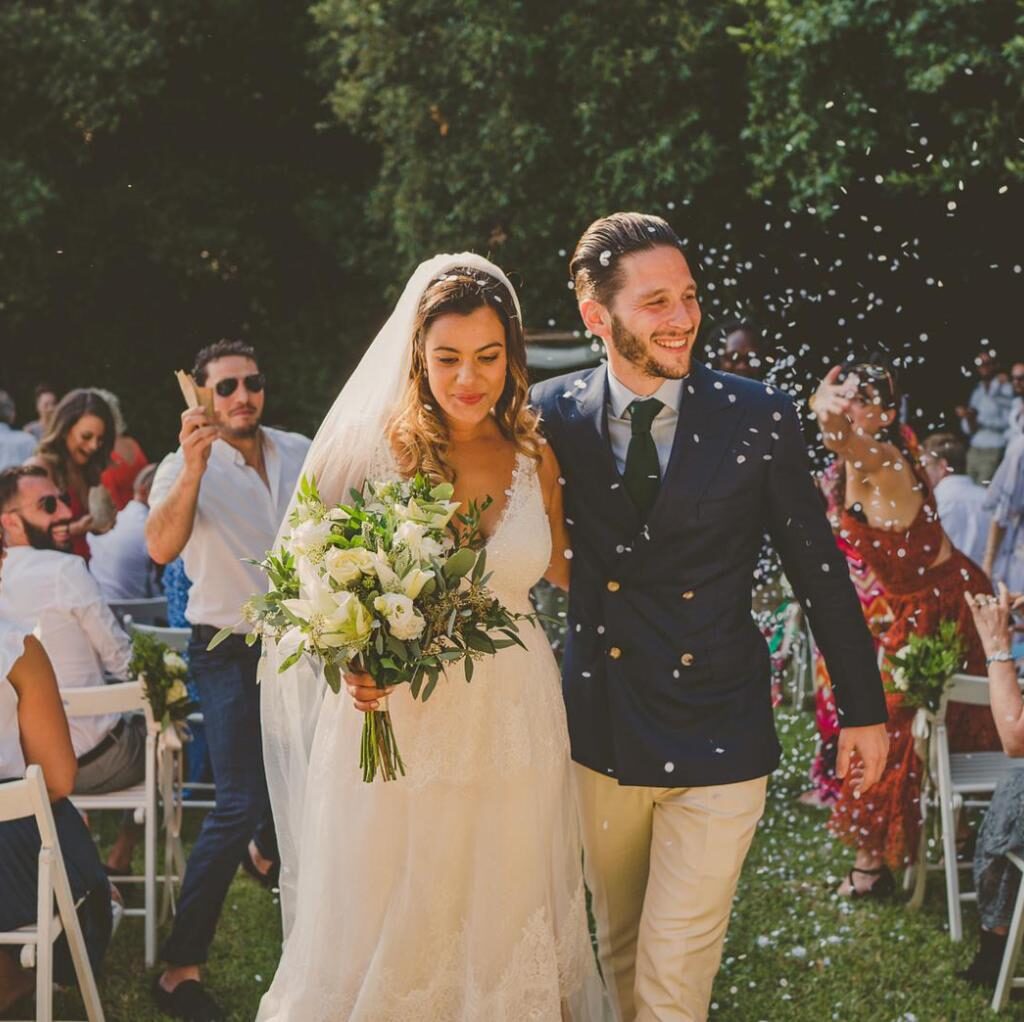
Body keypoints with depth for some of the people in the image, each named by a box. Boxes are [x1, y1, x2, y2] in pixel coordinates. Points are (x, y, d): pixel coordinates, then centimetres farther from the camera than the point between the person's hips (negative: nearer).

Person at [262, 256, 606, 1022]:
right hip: (399, 723, -3)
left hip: (512, 729, 3)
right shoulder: (374, 444, -7)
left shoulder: (534, 456, 3)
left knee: (504, 929, 11)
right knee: (387, 937, 6)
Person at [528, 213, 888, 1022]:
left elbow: (819, 567, 0)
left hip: (718, 741, -2)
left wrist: (863, 708, 5)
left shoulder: (759, 418, -8)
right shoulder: (553, 415, -4)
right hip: (601, 734, 2)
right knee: (620, 953, 18)